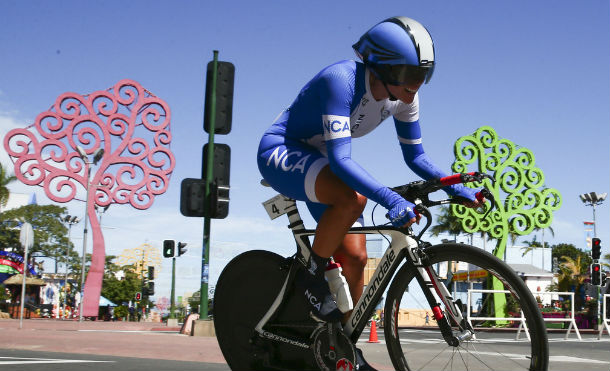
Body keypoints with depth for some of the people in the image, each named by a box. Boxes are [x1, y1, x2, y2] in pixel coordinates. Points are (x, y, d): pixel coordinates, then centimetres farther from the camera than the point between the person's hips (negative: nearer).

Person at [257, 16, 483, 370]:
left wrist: (455, 187, -12)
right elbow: (340, 158, -38)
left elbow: (415, 156, 2)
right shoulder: (341, 80, -32)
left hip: (319, 161, 7)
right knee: (353, 197, -36)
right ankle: (311, 276, -12)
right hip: (281, 152, -7)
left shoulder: (404, 97, -9)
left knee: (355, 257, -3)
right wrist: (390, 198, -49)